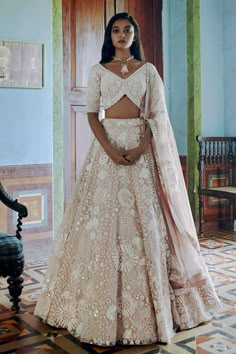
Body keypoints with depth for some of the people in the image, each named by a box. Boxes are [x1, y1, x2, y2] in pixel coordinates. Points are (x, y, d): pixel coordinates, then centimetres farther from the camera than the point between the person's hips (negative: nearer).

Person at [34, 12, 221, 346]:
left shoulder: (148, 70, 8)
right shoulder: (99, 70, 9)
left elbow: (157, 115, 2)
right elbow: (92, 113, 2)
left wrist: (142, 147, -14)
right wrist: (110, 148, -14)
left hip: (141, 146, 0)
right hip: (108, 143, 0)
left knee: (145, 218, -2)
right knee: (103, 217, -3)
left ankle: (152, 304, 9)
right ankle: (104, 303, 8)